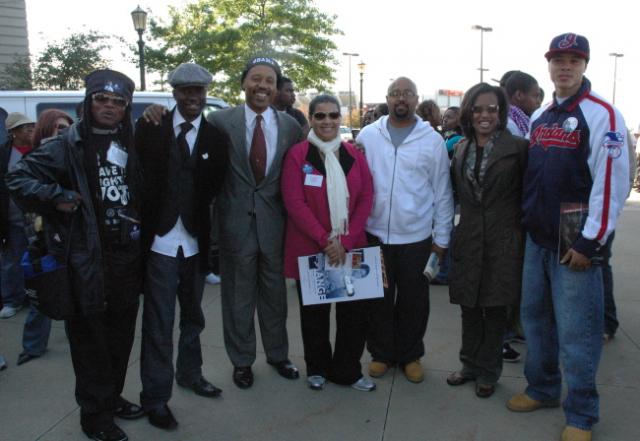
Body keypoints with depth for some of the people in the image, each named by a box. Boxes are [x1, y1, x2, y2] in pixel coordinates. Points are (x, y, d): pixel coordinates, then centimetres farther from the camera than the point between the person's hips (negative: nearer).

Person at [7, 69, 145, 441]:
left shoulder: (133, 145, 9)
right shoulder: (69, 145, -5)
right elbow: (18, 179, -5)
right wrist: (58, 198, -13)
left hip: (128, 256, 5)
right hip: (87, 258, -5)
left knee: (122, 334, 16)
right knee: (90, 338, 5)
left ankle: (112, 397, 36)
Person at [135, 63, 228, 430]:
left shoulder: (216, 137, 2)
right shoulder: (150, 128, -1)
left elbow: (215, 188, 2)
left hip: (195, 241, 3)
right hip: (160, 241, -2)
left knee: (193, 315, 19)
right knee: (159, 323, 3)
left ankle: (190, 373, 40)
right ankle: (156, 396, 18)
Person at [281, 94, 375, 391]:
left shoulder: (354, 155, 5)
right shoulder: (297, 155, -5)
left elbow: (366, 198, 1)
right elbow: (294, 202, -11)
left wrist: (345, 240, -9)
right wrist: (325, 240, -15)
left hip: (351, 248, 3)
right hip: (310, 248, -2)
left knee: (355, 311, 5)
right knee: (315, 313, 12)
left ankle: (346, 370, 25)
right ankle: (317, 368, 33)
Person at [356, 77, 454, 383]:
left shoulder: (432, 140, -1)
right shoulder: (368, 135, 1)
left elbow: (442, 193, 1)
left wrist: (441, 238, 0)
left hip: (416, 237, -1)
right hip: (374, 234, 1)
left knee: (413, 301, 11)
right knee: (378, 299, 12)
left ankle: (410, 355, 30)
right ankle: (381, 353, 30)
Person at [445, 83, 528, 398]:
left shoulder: (517, 147, -6)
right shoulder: (461, 148, 8)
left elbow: (526, 193, -3)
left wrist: (519, 232, -6)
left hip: (502, 242, -4)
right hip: (468, 240, 4)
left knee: (495, 310, 7)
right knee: (469, 308, 13)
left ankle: (488, 372, 24)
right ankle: (470, 365, 31)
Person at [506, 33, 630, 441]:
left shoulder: (601, 114, -9)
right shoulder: (539, 118, 13)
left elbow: (612, 184, -15)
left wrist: (589, 241, -17)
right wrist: (527, 222, 15)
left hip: (575, 243, -7)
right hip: (537, 239, 7)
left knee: (576, 331, -1)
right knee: (535, 316, 15)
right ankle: (543, 389, 33)